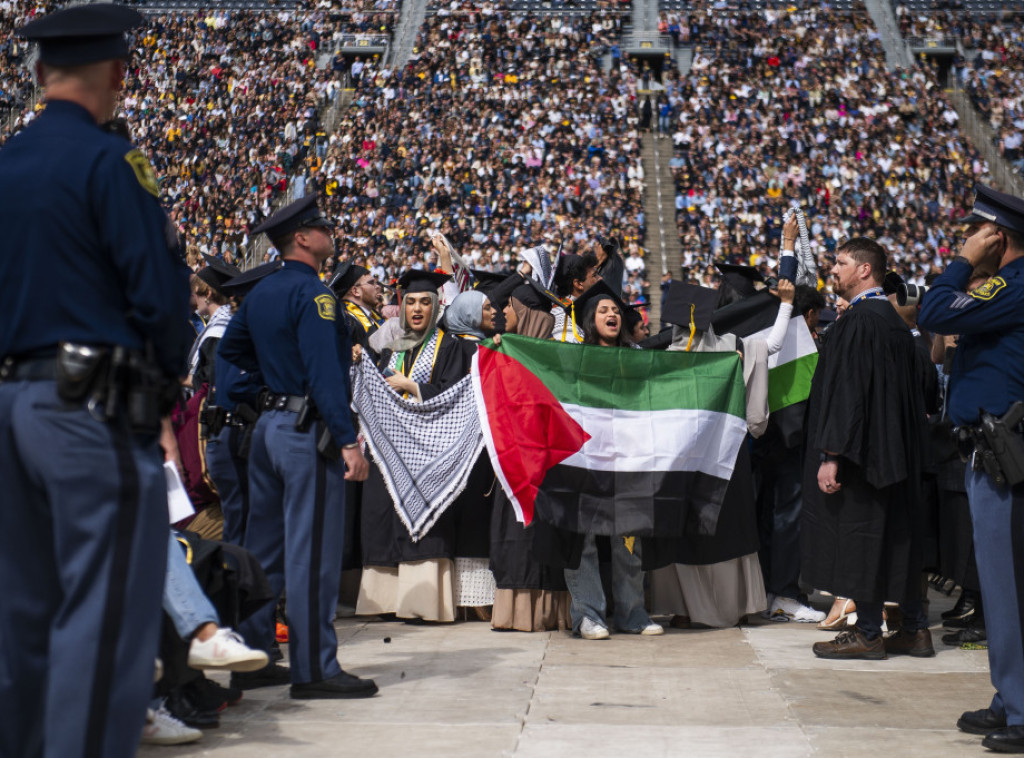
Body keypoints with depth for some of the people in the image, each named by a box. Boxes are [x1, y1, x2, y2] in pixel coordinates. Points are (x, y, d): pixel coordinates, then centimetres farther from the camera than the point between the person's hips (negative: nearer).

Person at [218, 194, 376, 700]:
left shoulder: (261, 293, 13)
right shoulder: (313, 293, -13)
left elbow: (229, 349, 24)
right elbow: (325, 373, -21)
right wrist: (347, 441, -23)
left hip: (270, 424, 9)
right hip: (308, 429, -9)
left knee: (265, 546, 12)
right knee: (312, 550, -5)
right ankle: (314, 669, -1)